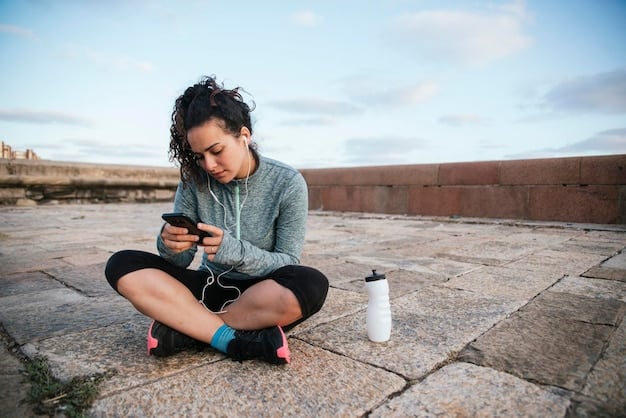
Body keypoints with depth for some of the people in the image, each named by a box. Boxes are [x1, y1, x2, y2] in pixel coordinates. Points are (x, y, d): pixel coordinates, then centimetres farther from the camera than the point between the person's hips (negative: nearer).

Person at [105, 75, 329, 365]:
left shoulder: (288, 184, -13)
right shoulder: (194, 181, -6)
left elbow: (287, 264, -12)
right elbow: (181, 261, -3)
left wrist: (232, 250, -30)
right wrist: (170, 245, -28)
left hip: (263, 295, -2)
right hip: (209, 287, 3)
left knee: (311, 285, -35)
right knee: (121, 266, -16)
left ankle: (184, 328, -19)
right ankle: (234, 338, -24)